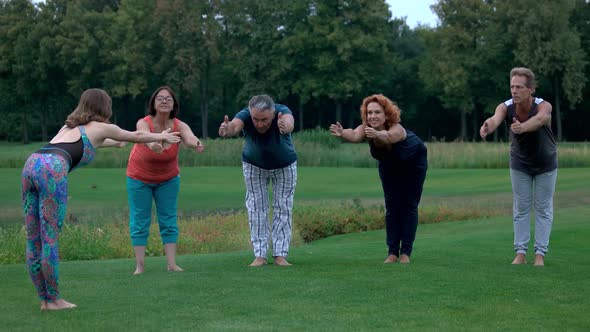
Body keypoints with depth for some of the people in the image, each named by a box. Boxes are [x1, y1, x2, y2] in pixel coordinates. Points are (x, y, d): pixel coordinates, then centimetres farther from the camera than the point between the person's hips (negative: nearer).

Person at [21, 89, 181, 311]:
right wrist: (161, 136, 53)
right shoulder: (100, 127, 18)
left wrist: (114, 142, 76)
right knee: (50, 238, -2)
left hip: (31, 164, 7)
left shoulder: (71, 126, 35)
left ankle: (44, 298, 14)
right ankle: (53, 299, 5)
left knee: (34, 239, 8)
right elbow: (136, 137, 35)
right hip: (52, 169, -7)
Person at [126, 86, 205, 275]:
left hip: (168, 179, 2)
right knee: (139, 222, -1)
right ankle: (140, 265, 2)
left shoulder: (179, 126, -22)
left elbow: (189, 138, -44)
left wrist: (196, 144, -69)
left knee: (169, 220, 1)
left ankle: (172, 263, 3)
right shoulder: (144, 123, -27)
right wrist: (153, 145, -74)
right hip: (139, 178, -2)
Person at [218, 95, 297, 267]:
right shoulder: (245, 115, -34)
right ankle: (260, 255, 4)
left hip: (285, 166, 0)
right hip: (254, 165, 1)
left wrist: (286, 126, -84)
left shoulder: (282, 111, -36)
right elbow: (234, 125, -56)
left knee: (283, 207, 0)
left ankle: (280, 255, 5)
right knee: (256, 208, -1)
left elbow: (289, 121, -60)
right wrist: (227, 129, -80)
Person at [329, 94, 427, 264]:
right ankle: (392, 252, 3)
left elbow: (387, 136, -65)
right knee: (391, 206, -1)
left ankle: (406, 252, 1)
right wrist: (342, 133, -74)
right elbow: (355, 136, -53)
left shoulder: (397, 129, -41)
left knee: (409, 205, -5)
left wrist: (377, 135, -87)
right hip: (389, 165, 4)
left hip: (414, 162, -4)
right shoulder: (366, 128, -30)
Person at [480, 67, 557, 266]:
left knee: (543, 208, 3)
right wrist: (487, 127, -73)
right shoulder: (506, 107, -26)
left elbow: (540, 118, -55)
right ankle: (521, 253, 9)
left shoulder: (543, 106, -32)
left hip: (545, 163, -2)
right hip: (519, 163, 2)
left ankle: (540, 254, 8)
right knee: (520, 208, 4)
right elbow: (495, 119, -48)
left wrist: (523, 127, -78)